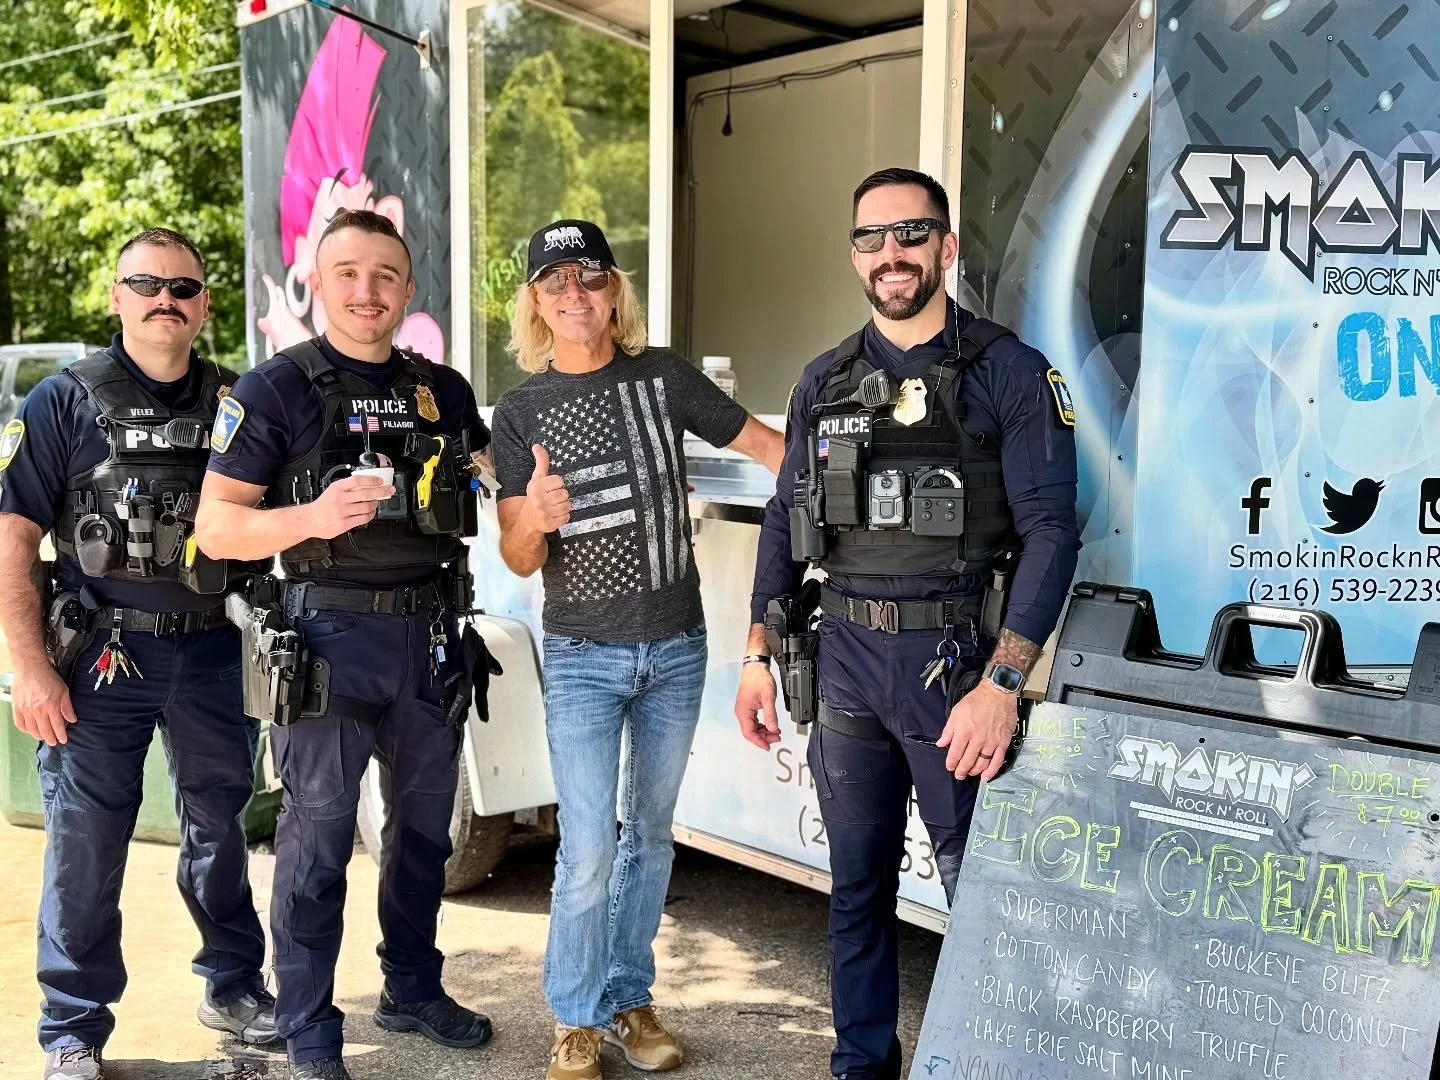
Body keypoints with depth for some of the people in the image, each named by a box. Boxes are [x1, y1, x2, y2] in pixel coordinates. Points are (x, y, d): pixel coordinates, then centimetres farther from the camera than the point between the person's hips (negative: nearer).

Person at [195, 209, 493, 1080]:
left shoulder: (444, 390, 8)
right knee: (318, 842, 2)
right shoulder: (276, 389, -6)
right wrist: (311, 518, -25)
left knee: (424, 827, 17)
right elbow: (215, 526, -9)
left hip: (428, 635, 5)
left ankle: (414, 991, 35)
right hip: (329, 639, -5)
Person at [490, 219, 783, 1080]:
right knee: (588, 854, -5)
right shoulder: (521, 413, -3)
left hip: (677, 646, 2)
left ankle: (629, 999, 30)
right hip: (583, 655, -2)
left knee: (651, 836, 14)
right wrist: (535, 517, -27)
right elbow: (520, 561, -4)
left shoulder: (663, 375, -2)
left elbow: (767, 445, 1)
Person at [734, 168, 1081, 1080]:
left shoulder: (1011, 373, -6)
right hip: (846, 661, 5)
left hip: (956, 662, -4)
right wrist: (759, 654, 8)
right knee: (858, 882, 15)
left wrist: (1002, 681, -22)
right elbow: (785, 522, 14)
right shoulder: (825, 381, 10)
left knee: (978, 884, 6)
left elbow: (1050, 531, -13)